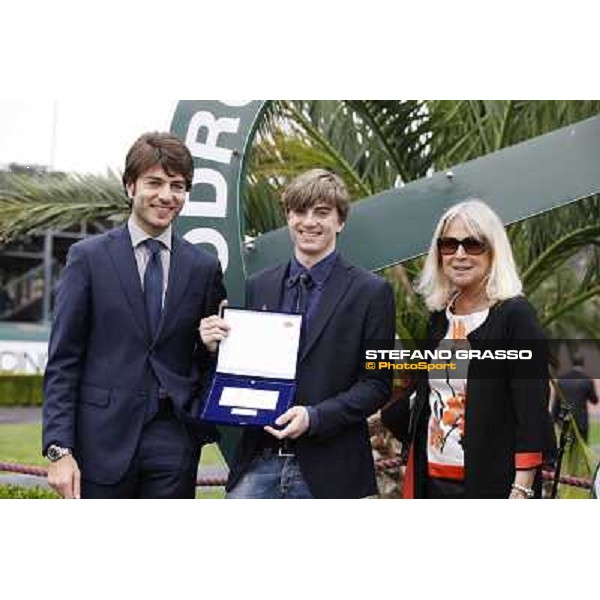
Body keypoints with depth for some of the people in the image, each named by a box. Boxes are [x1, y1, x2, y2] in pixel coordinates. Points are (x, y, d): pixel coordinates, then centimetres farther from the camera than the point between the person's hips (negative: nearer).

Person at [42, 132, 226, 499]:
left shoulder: (204, 267, 8)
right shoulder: (89, 257, 1)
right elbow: (63, 361, -2)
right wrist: (59, 449, -9)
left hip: (174, 443, 2)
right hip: (104, 438, -2)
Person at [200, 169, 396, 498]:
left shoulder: (371, 292, -2)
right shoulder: (258, 286, 10)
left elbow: (377, 384, -5)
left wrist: (315, 417, -17)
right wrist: (215, 346, -7)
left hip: (327, 468, -3)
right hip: (258, 462, 3)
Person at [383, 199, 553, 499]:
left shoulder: (514, 315, -7)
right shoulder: (439, 317, 11)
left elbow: (532, 414, -12)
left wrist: (521, 492, -17)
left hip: (491, 482, -6)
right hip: (432, 480, 6)